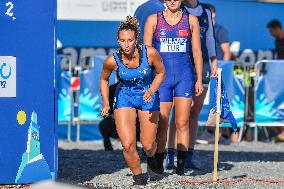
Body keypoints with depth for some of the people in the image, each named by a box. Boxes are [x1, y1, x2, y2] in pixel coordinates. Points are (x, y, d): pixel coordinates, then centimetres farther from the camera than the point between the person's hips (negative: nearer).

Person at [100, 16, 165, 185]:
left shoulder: (150, 53, -23)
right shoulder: (112, 60, -20)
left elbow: (161, 72, -4)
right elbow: (104, 79, 1)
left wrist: (152, 90, -20)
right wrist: (106, 104, -6)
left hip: (148, 97, 0)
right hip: (124, 97, 0)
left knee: (148, 145, 2)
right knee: (127, 144, -14)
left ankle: (151, 156, 40)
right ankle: (138, 175, 11)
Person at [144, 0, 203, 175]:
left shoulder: (191, 20, 9)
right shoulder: (154, 20, 6)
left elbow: (197, 51, 10)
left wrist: (199, 80, 5)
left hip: (184, 75, 0)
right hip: (160, 74, 0)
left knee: (183, 122, -6)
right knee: (161, 123, -1)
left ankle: (181, 166, -4)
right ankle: (158, 165, 10)